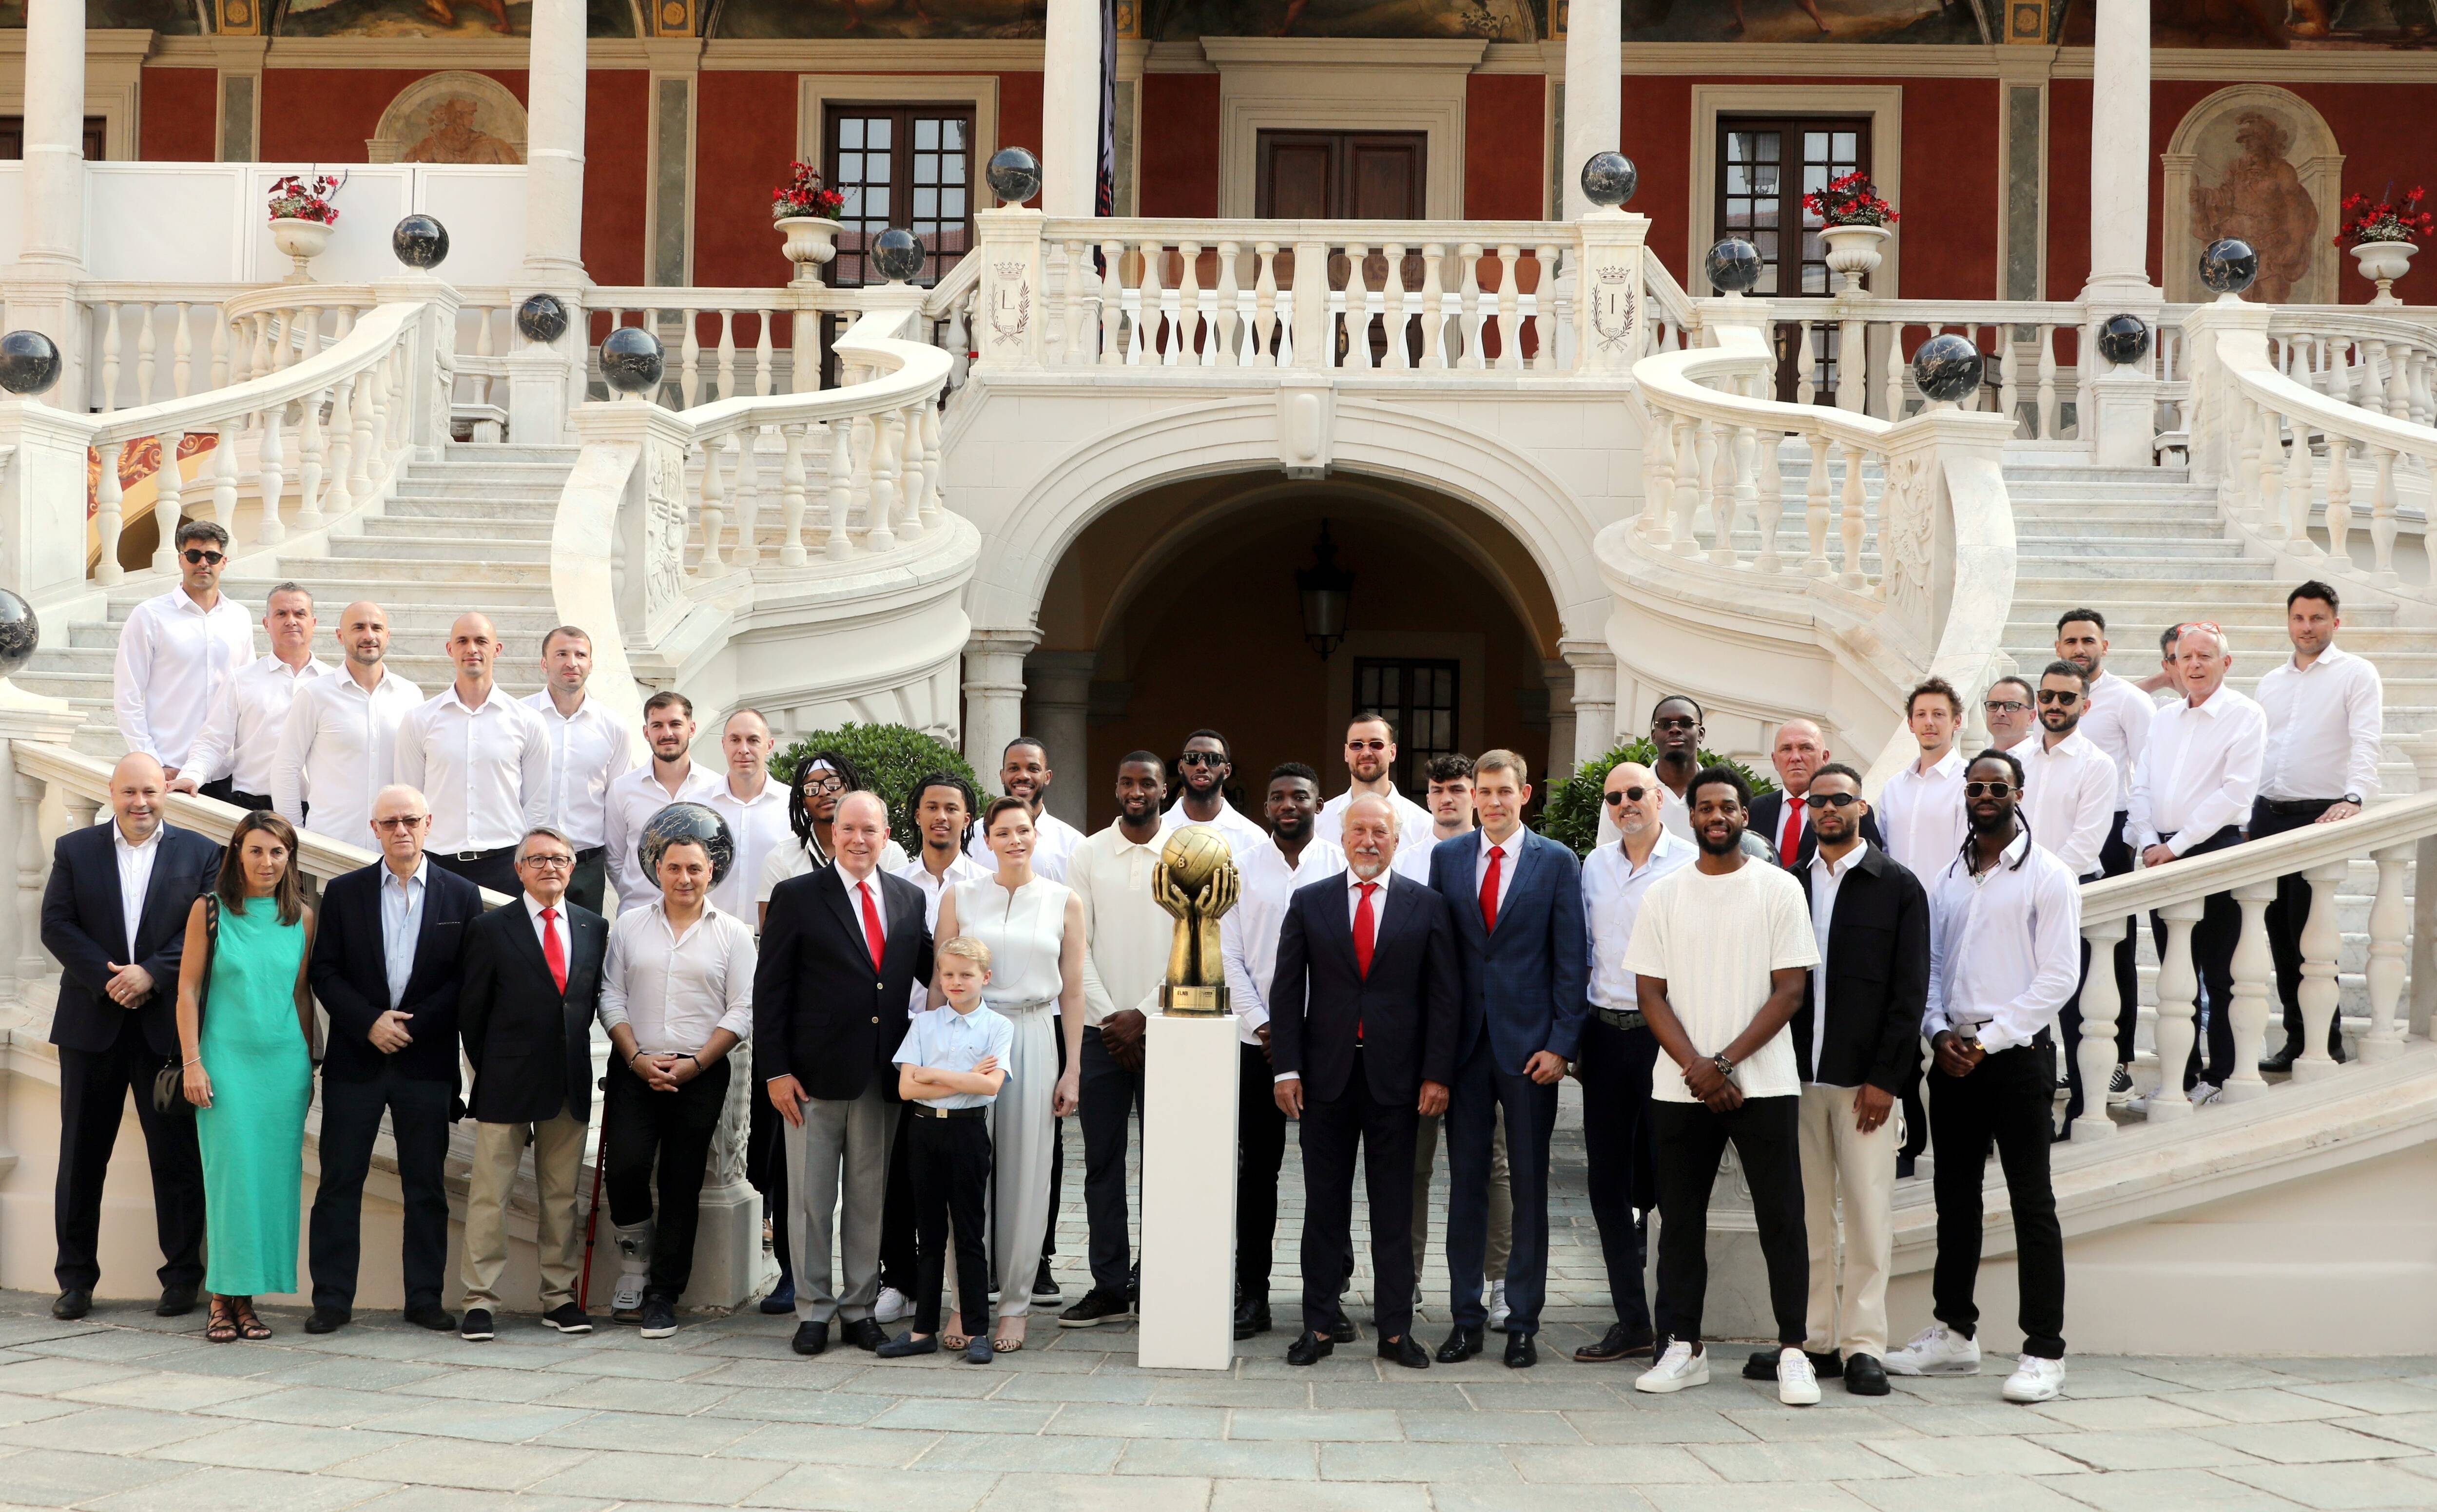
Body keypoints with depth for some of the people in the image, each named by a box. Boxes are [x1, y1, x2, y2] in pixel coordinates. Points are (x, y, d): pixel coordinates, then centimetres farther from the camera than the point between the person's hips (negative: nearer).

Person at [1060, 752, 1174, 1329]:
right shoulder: (1088, 855, 6)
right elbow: (1078, 945, 3)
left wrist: (1144, 1016, -9)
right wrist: (1110, 1018, -6)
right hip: (1101, 1031, 2)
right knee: (1102, 1161, 3)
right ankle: (1109, 1287, 8)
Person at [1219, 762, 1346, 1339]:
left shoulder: (1343, 865, 3)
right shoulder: (1242, 869, 7)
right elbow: (1229, 956, 5)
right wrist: (1263, 1026, -5)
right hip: (1258, 1041, 1)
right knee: (1257, 1166, 2)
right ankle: (1252, 1293, 7)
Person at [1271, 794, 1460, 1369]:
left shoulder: (1427, 906, 4)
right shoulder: (1308, 903, 6)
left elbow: (1444, 996, 2)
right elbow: (1286, 991, 4)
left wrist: (1437, 1074, -5)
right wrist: (1286, 1069, -4)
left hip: (1395, 1078, -1)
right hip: (1326, 1078, 1)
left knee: (1394, 1208, 4)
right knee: (1325, 1206, 5)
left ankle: (1396, 1331, 10)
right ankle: (1319, 1327, 11)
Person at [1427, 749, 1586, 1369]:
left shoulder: (1557, 863, 1)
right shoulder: (1446, 857, 8)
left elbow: (1571, 961, 0)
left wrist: (1561, 1044, -8)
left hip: (1529, 1041, -2)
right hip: (1464, 1040, 2)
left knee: (1529, 1184, 3)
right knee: (1465, 1182, 6)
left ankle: (1523, 1323, 10)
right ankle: (1466, 1317, 13)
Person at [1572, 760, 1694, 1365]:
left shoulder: (1693, 864, -4)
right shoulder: (1595, 866, 11)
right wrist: (1577, 1037, 10)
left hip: (1667, 1034, -5)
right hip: (1606, 1034, 5)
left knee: (1670, 1179, -1)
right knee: (1608, 1182, 6)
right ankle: (1631, 1320, 15)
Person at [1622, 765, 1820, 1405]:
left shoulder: (1779, 889, 1)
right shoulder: (1663, 896, 7)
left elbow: (1790, 990, -3)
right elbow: (1651, 993, 4)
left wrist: (1726, 1063, -11)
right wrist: (1696, 1067, -9)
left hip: (1763, 1083, -2)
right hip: (1679, 1088, 2)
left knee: (1781, 1216, -2)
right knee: (1680, 1218, 6)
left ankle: (1793, 1352, 3)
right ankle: (1683, 1349, 14)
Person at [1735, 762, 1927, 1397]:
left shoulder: (1898, 887, 3)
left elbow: (1910, 991, -2)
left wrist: (1886, 1078, -9)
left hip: (1866, 1080, -3)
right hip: (1798, 1076, 3)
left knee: (1869, 1215, -1)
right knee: (1804, 1214, 6)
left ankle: (1864, 1345, 5)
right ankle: (1813, 1340, 13)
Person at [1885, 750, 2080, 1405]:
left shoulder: (2047, 877, -4)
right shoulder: (1948, 879, 14)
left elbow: (2058, 977, -9)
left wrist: (1989, 1039, -13)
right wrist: (1940, 1032, -2)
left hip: (2018, 1052, -6)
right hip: (1954, 1054, 6)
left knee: (2032, 1203, -4)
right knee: (1955, 1198, 12)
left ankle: (2044, 1354, -2)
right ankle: (1954, 1333, 21)